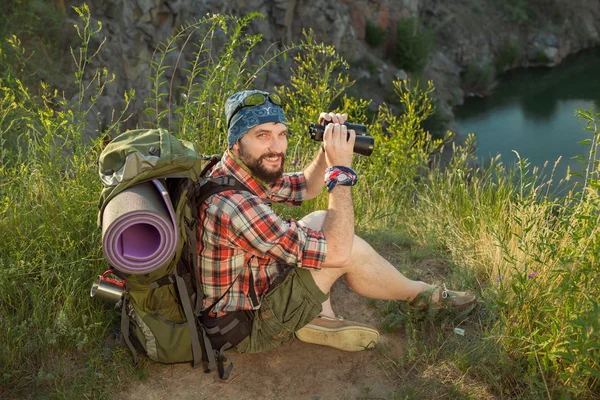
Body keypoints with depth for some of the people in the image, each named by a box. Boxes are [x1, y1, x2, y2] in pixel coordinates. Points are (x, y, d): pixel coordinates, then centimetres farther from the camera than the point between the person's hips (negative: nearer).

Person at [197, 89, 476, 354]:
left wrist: (328, 149, -5)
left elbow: (304, 187, 15)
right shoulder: (231, 205, -33)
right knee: (351, 249, -12)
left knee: (320, 219, 10)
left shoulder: (248, 172, -5)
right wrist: (341, 168, -23)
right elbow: (335, 252, -29)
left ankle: (320, 320, 4)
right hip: (246, 328, -9)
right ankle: (421, 294, 15)